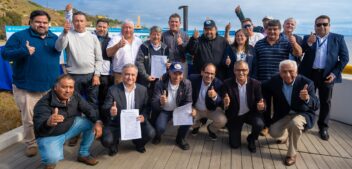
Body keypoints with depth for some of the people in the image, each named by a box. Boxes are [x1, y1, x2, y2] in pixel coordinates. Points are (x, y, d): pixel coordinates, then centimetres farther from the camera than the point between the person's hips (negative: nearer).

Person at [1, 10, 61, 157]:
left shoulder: (55, 38, 9)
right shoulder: (19, 36, -5)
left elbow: (60, 52, 19)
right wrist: (24, 51, -27)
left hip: (51, 86, 4)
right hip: (26, 87, -4)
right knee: (29, 119, 3)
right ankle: (31, 144, 23)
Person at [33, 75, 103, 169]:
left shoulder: (75, 96, -12)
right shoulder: (43, 104, -29)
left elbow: (88, 109, -12)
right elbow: (40, 129, -38)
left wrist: (97, 122, -32)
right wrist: (48, 123, -63)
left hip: (70, 127, 6)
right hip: (49, 135, -5)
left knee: (92, 122, -11)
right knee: (53, 158, -32)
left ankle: (83, 154, 7)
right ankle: (50, 160, 10)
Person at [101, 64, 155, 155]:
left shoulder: (143, 89, 0)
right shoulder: (113, 90, -8)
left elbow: (146, 107, 4)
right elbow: (105, 108, -11)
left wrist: (143, 116, -18)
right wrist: (110, 111, -35)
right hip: (117, 124, -1)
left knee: (150, 133, -22)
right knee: (107, 140, -26)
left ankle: (138, 142, 16)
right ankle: (114, 143, 16)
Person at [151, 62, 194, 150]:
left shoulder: (187, 84, -15)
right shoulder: (160, 84, -21)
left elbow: (188, 101, -6)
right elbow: (153, 104, -24)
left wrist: (191, 109, -30)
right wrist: (160, 102, -49)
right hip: (164, 111, -2)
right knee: (160, 127, -28)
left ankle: (180, 138, 5)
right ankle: (158, 136, 15)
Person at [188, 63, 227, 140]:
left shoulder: (218, 83, -22)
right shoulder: (193, 79, -20)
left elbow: (220, 103, -24)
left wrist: (215, 96, -47)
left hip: (211, 110, -1)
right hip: (196, 109, 1)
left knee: (222, 120, -24)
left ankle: (211, 129, 14)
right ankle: (196, 125, 20)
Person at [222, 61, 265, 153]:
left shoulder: (255, 83, -14)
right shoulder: (227, 84, -17)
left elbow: (260, 102, -11)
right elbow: (224, 105, -15)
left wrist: (261, 106, -35)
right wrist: (225, 104, -40)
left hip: (250, 113, 1)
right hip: (234, 116, 0)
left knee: (259, 124, -31)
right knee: (234, 145, 0)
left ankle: (251, 139, 4)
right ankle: (232, 130, 35)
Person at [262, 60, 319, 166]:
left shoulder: (306, 83, -22)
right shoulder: (275, 81, -14)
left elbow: (316, 106, -26)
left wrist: (307, 98, -48)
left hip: (303, 114, -3)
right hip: (283, 115, 3)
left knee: (295, 123, -35)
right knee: (273, 132, -16)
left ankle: (292, 153, -10)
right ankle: (285, 134, 25)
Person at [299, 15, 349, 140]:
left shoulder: (338, 38, 4)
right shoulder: (307, 38, 5)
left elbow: (344, 58, 1)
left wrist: (335, 73, -9)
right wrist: (309, 43, -19)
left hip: (327, 75, 0)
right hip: (310, 74, 1)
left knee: (325, 102, 9)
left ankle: (323, 127, 23)